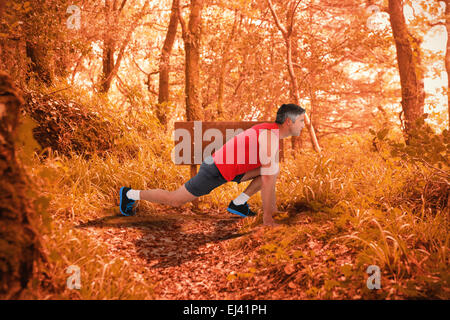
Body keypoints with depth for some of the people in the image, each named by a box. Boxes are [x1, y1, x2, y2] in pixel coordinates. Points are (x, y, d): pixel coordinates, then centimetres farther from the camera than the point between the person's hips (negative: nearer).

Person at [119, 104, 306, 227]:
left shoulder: (274, 133, 6)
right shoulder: (269, 135, -24)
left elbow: (272, 174, 15)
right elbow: (267, 179, -25)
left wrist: (272, 205, 16)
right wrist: (266, 216, -20)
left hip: (228, 168, 9)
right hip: (215, 171, -9)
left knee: (274, 170, 2)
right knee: (175, 201, 2)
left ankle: (239, 203, 7)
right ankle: (130, 194, 20)